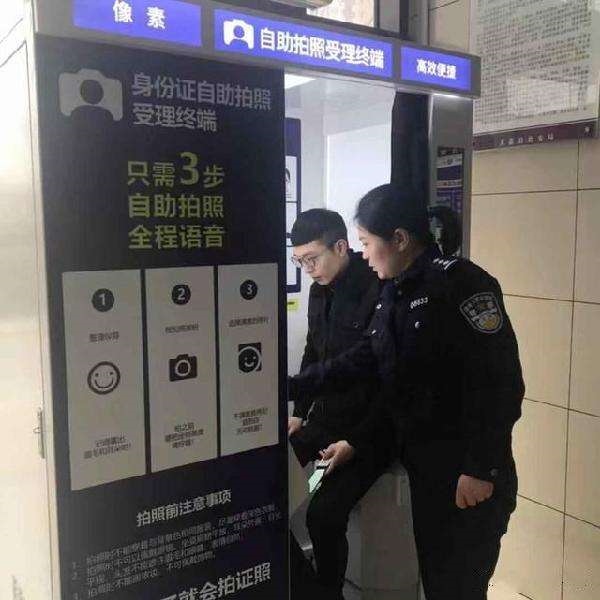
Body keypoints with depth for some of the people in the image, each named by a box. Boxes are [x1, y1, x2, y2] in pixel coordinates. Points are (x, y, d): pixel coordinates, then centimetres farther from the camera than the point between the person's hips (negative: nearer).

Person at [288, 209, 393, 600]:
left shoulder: (381, 293, -18)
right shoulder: (320, 291, 6)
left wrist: (356, 442, -18)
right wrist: (299, 413, 11)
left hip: (370, 430, -7)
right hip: (324, 420, 7)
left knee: (324, 514, -22)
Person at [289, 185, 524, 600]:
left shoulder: (462, 282, -17)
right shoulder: (395, 291, 10)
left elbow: (499, 382, -22)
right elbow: (363, 357, 13)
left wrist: (481, 469, -21)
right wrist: (293, 387, 9)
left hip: (468, 472, -8)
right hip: (421, 461, 8)